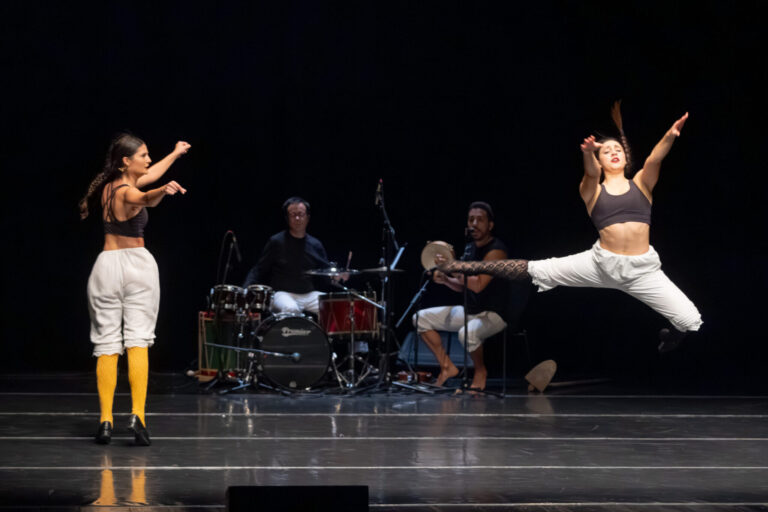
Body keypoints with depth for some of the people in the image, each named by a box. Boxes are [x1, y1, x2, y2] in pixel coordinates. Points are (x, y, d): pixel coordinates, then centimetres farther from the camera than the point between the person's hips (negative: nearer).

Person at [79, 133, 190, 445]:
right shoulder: (126, 193, -13)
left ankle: (106, 421, -3)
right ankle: (137, 415, -20)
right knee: (138, 340, -8)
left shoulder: (110, 185, 11)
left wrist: (176, 153, 44)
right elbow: (145, 198, -39)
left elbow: (148, 175, 29)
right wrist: (163, 191, -61)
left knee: (107, 346, 2)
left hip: (107, 266, 6)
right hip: (137, 265, -6)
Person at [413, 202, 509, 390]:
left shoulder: (496, 250, -17)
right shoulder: (470, 248, 10)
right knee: (421, 318, 4)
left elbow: (478, 285, -27)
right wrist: (445, 280, -2)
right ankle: (447, 367, 7)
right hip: (469, 311, 9)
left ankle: (480, 372, -9)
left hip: (493, 314, -9)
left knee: (467, 333, -40)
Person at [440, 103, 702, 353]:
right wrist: (588, 154, -44)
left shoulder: (641, 183, 8)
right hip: (601, 263, 0)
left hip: (643, 270, 0)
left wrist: (670, 136, -36)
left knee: (691, 321, -8)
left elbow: (654, 159, -13)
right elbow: (591, 173, -18)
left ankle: (666, 338, 28)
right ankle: (475, 268, 12)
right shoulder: (591, 190, 6)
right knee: (539, 270, -4)